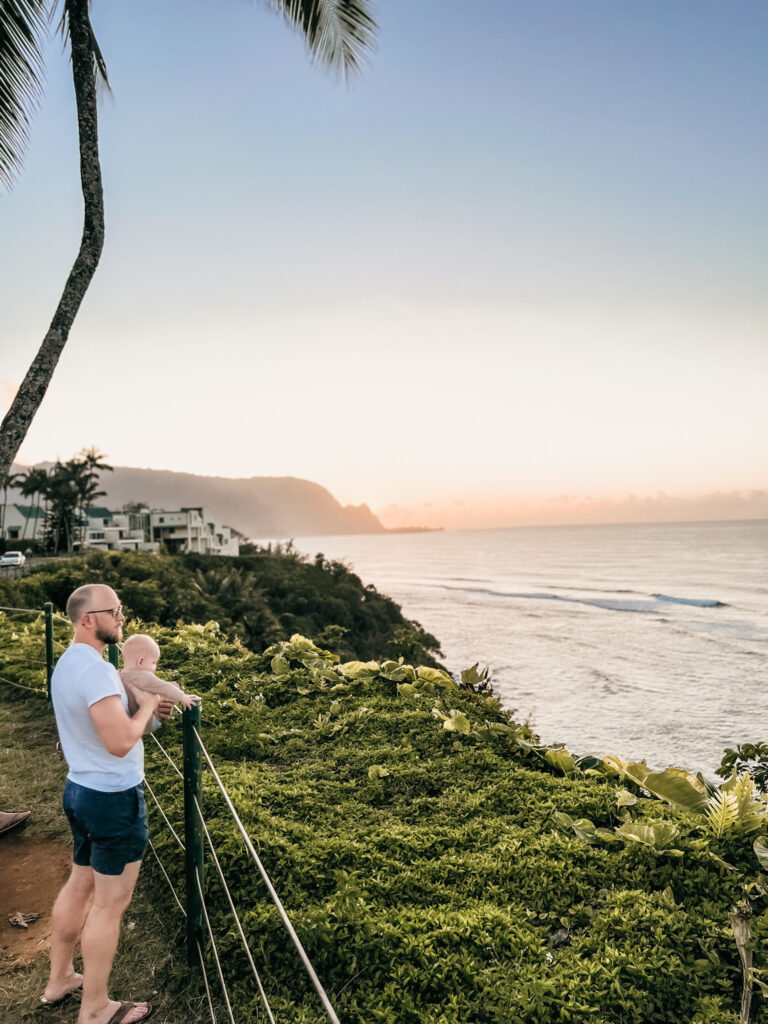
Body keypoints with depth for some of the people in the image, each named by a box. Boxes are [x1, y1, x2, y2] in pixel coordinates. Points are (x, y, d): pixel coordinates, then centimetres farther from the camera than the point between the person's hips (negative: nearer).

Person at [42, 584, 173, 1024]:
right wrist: (147, 706, -16)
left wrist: (146, 708, 4)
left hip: (82, 790, 9)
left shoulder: (68, 662, 6)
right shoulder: (94, 668, -27)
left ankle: (60, 978, 42)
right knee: (110, 904, 7)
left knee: (80, 885, 24)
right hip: (114, 799, -9)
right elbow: (120, 742, -33)